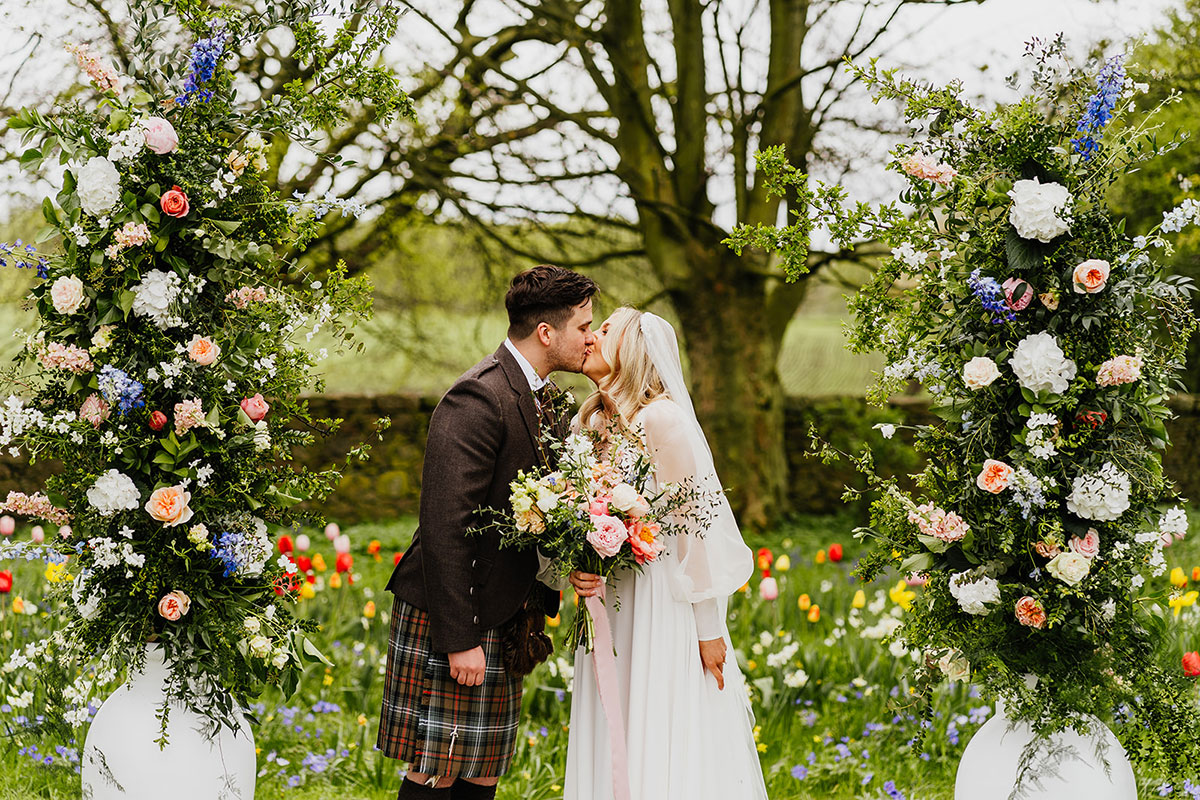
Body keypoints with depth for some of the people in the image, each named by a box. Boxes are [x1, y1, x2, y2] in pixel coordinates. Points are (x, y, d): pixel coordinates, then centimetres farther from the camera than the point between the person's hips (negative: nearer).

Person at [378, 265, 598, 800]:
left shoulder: (546, 399, 11)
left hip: (504, 616, 9)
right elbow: (446, 525, -23)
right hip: (454, 616, -9)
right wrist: (460, 639, -24)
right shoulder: (479, 399, -19)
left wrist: (541, 605, 8)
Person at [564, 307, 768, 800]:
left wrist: (709, 630, -13)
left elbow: (696, 523, -13)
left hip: (664, 606, -7)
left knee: (664, 755, -3)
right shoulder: (587, 422, 9)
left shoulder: (662, 418, -13)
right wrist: (576, 570, -8)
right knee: (611, 756, 8)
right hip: (606, 604, 7)